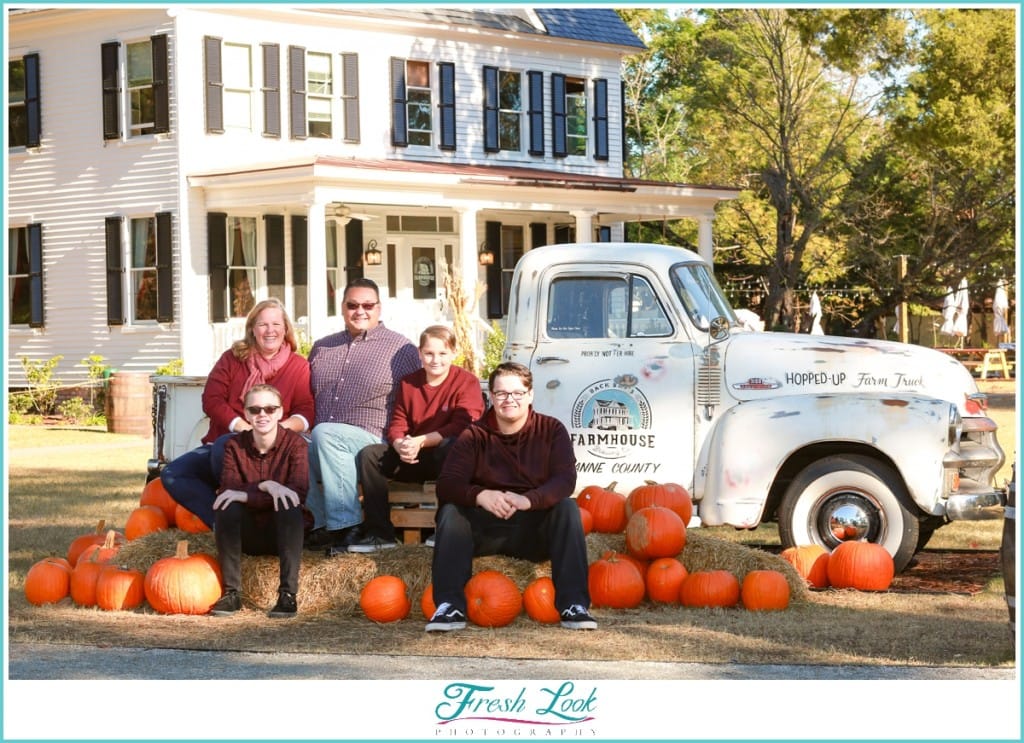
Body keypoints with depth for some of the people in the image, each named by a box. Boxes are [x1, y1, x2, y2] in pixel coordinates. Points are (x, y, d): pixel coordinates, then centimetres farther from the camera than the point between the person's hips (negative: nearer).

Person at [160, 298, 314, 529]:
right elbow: (212, 400, 1)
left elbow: (306, 412, -3)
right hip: (219, 442, 4)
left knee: (224, 446, -37)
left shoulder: (299, 367, 6)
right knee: (172, 475, -18)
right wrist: (243, 427, -15)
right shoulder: (232, 359, 12)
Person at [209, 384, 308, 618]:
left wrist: (247, 495, -28)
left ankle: (288, 594, -31)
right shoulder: (234, 446, -3)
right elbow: (227, 490, -16)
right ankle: (231, 593, -20)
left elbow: (299, 493, -25)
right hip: (247, 536, 2)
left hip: (283, 534, -2)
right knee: (227, 506, -26)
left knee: (289, 506, -31)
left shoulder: (295, 443, -11)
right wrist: (264, 486, -32)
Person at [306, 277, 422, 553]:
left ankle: (345, 525, -30)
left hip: (371, 441, -4)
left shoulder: (401, 349, 7)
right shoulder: (322, 348, 21)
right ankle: (322, 525, -22)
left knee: (324, 434, -34)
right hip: (318, 442, 4)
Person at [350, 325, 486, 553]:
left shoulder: (467, 382, -10)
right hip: (414, 459, 5)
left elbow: (462, 427, -20)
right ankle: (379, 532, -17)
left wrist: (420, 441, -26)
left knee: (450, 447, -39)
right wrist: (400, 445, -21)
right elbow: (397, 425, 4)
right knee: (368, 454, -14)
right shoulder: (408, 383, 7)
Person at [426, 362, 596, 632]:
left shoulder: (551, 430, -2)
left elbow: (565, 480, -16)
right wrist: (480, 496, -36)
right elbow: (446, 485, -14)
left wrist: (527, 500, -37)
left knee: (567, 508, -27)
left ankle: (574, 605, -30)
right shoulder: (474, 436, -2)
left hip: (535, 529, 0)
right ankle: (449, 605, -31)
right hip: (485, 529, 0)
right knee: (450, 511, -26)